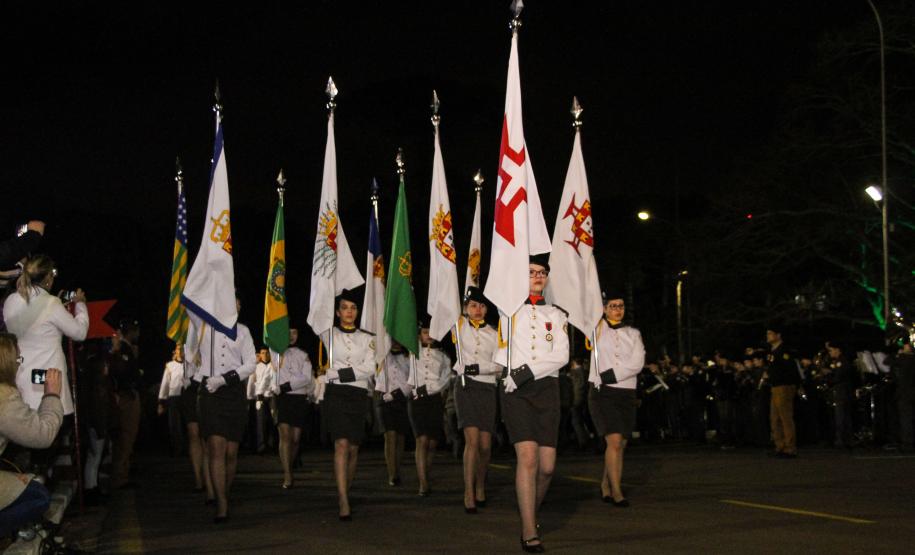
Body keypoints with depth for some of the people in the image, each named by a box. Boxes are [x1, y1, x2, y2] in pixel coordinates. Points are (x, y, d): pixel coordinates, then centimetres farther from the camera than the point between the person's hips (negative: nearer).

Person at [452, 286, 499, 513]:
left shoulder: (494, 334, 10)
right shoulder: (459, 326, 7)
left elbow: (500, 365, 1)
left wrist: (479, 367, -12)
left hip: (488, 388, 2)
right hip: (466, 386, -2)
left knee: (485, 445, 2)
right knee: (472, 440, -15)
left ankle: (480, 486, 25)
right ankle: (468, 494, -12)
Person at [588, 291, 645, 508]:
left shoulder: (633, 334, 10)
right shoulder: (598, 328, 6)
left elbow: (637, 364, -2)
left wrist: (611, 375, -12)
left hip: (626, 393, 3)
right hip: (602, 393, -3)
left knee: (619, 445, 5)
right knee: (615, 441, -16)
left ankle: (605, 488, 21)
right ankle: (616, 492, -13)